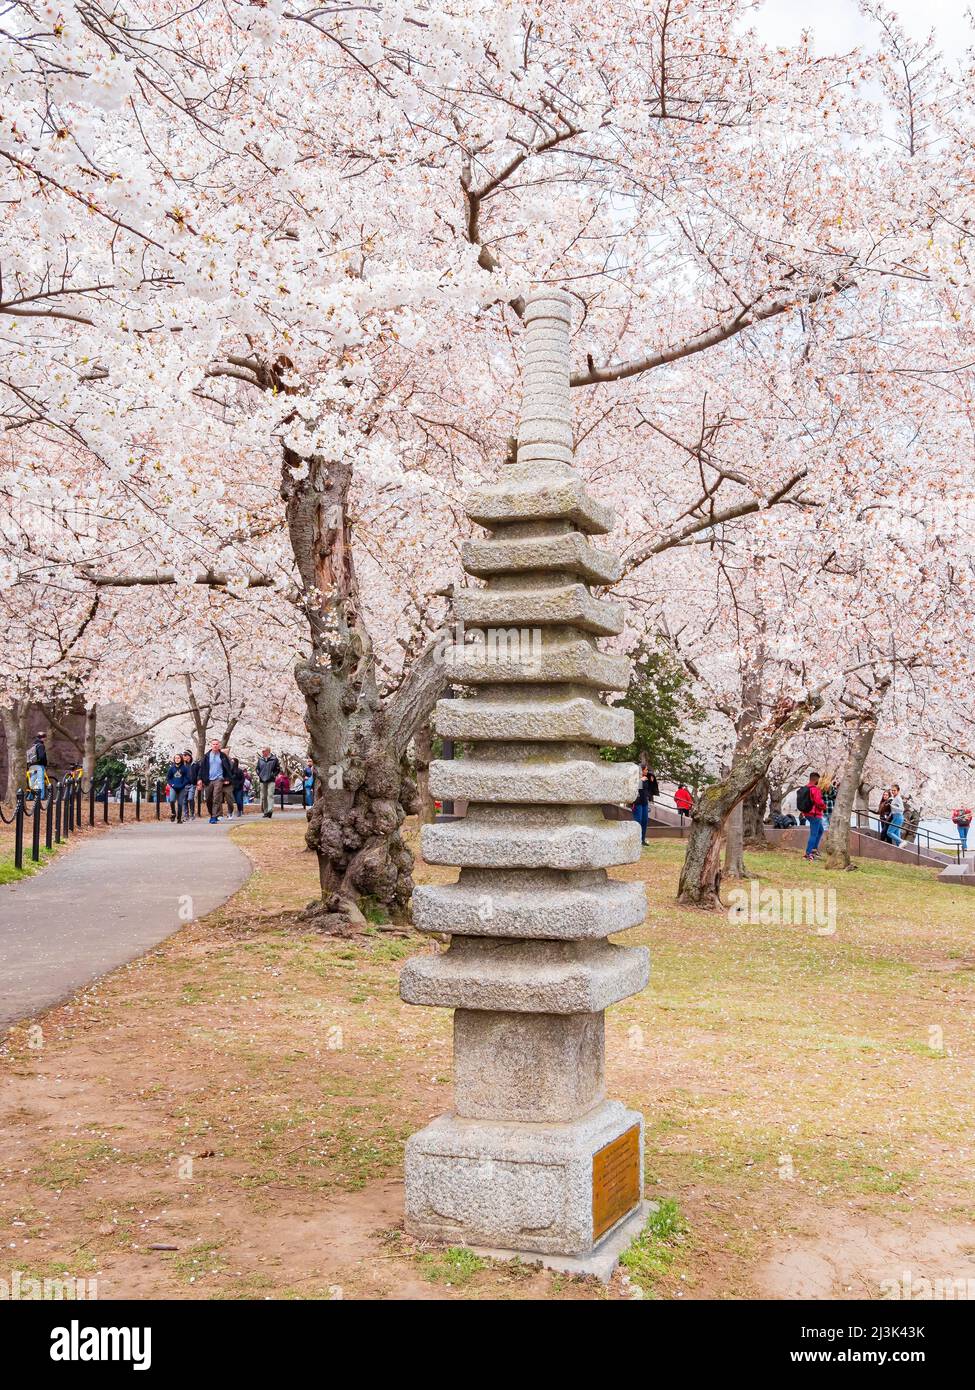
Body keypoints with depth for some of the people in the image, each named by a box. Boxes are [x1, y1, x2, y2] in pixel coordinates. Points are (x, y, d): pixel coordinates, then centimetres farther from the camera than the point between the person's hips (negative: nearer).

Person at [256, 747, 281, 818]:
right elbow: (257, 768, 21)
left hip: (271, 781, -4)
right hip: (262, 780, 4)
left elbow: (278, 769, 4)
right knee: (263, 797, 7)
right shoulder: (260, 759, 10)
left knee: (270, 795, -15)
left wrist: (273, 775, -4)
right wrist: (259, 775, 9)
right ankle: (265, 811, 15)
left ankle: (270, 810, -23)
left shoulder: (274, 759, -1)